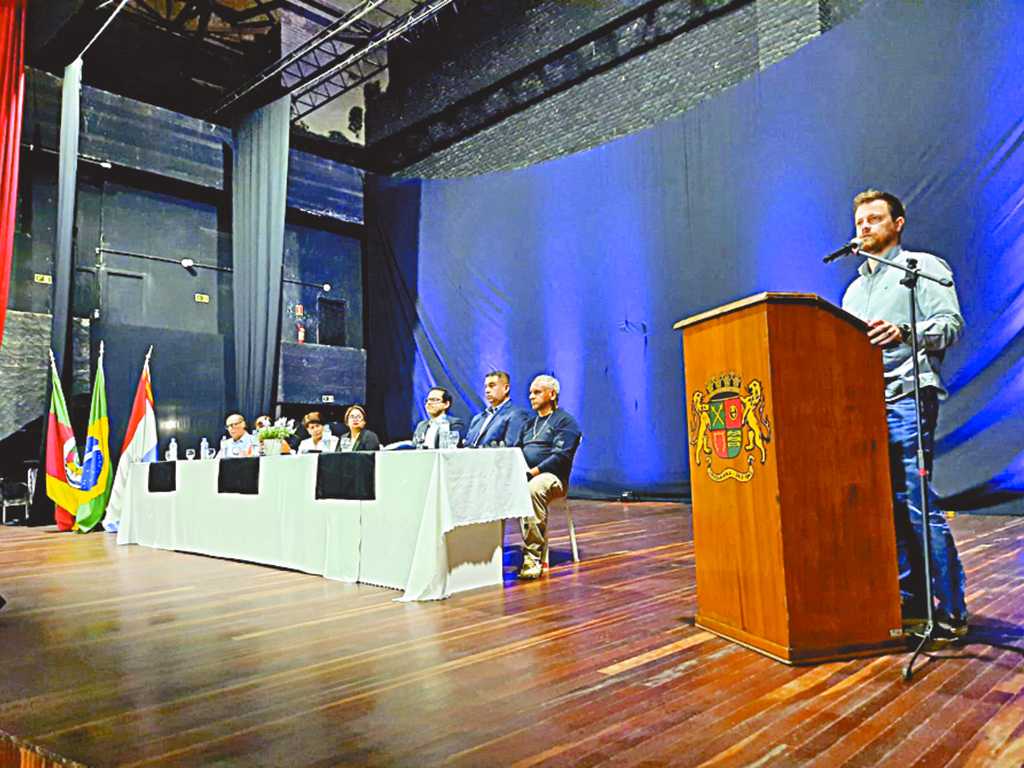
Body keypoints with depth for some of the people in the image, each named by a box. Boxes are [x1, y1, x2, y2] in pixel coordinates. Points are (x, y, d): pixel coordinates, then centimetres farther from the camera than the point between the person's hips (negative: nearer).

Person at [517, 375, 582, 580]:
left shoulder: (565, 421, 4)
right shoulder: (530, 423, 27)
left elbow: (561, 457, -9)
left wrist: (533, 472, -19)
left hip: (552, 477, -6)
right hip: (525, 477, 6)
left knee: (534, 488, -41)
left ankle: (533, 557, -38)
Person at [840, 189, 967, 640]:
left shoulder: (924, 267, 5)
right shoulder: (854, 288, 25)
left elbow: (951, 325, -8)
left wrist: (904, 332, -25)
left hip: (906, 400, -7)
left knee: (918, 504, -10)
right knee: (889, 506, 8)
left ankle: (951, 611, 0)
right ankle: (910, 599, 17)